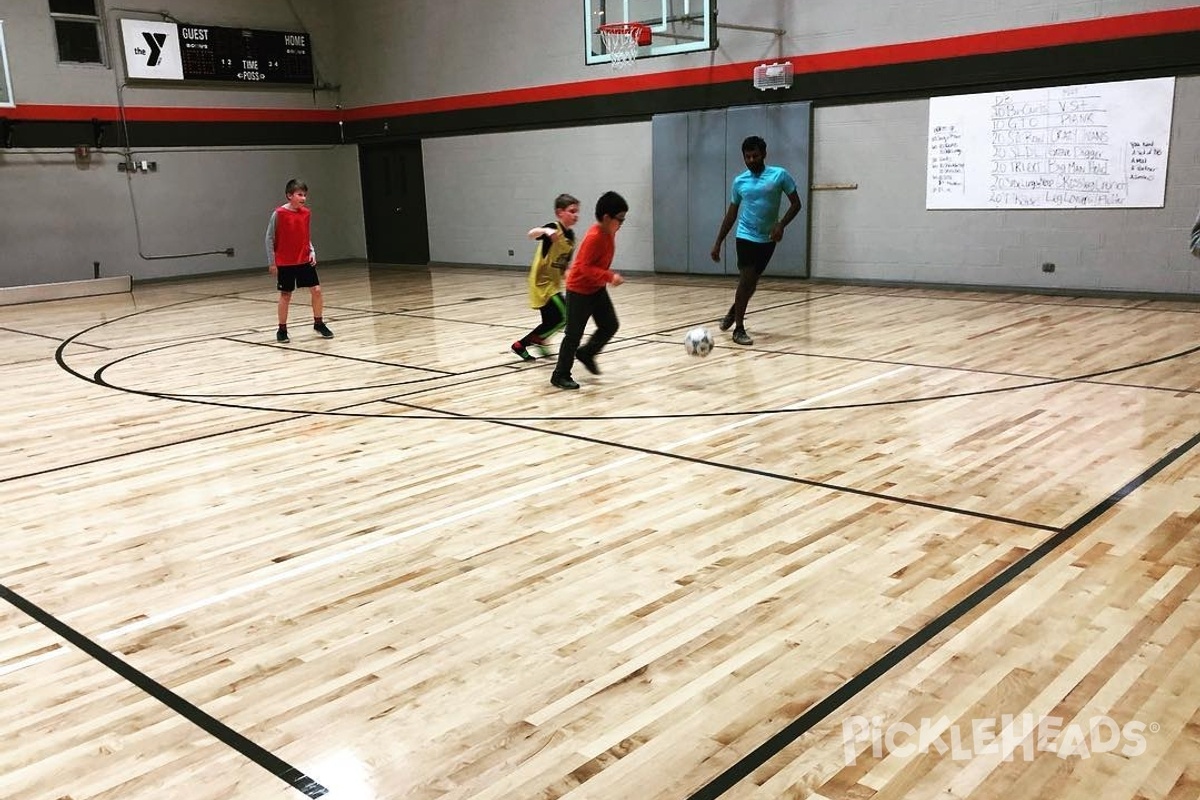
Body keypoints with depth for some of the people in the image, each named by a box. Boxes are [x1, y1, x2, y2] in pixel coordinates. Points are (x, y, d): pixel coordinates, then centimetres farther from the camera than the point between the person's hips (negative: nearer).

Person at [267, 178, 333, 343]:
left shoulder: (306, 213, 1)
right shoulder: (279, 214, -13)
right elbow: (270, 238, -7)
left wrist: (312, 252, -2)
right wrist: (272, 262, -7)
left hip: (305, 260, 4)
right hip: (285, 263, -4)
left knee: (316, 290, -1)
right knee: (285, 295, 4)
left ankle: (319, 323, 16)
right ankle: (282, 330, 17)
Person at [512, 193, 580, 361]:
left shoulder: (570, 235, 7)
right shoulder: (553, 228, -17)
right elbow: (531, 234, -38)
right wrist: (545, 231, -57)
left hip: (554, 283, 9)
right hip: (543, 282, -9)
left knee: (552, 322, 13)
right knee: (564, 316, -15)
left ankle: (520, 345, 28)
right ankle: (537, 339, 8)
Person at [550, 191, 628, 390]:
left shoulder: (609, 232, 0)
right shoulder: (594, 237, -27)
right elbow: (585, 267, -29)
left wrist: (609, 275, 19)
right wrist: (610, 277, -33)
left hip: (597, 289, 9)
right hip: (579, 290, -9)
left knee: (611, 325, 9)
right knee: (574, 334, -2)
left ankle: (586, 353, 31)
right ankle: (560, 375, 8)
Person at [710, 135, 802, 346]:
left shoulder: (780, 175, -4)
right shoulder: (739, 182, 2)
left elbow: (796, 204, -2)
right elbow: (731, 214, 10)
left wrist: (781, 225, -17)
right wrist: (718, 242, 8)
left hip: (767, 239, 1)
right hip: (746, 237, -1)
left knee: (751, 282, 11)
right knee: (746, 281, -11)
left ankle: (733, 312, 36)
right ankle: (739, 329, -3)